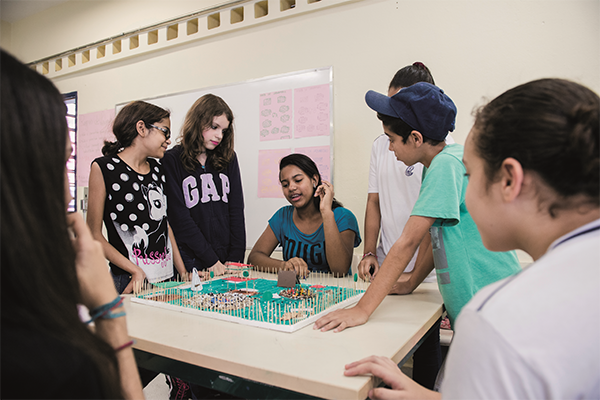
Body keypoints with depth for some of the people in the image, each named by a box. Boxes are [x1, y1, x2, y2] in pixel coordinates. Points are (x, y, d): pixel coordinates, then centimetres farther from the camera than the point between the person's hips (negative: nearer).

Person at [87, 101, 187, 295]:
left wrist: (183, 272, 9)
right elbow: (94, 234, -7)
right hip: (129, 280, -5)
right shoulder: (104, 167, -6)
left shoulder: (156, 168, 12)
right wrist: (135, 271, -16)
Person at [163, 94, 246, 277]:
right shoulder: (172, 161, -3)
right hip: (191, 262, -3)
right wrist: (211, 261, -11)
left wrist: (235, 258, -3)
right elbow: (179, 218, -9)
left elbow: (236, 211, 5)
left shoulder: (229, 159, 10)